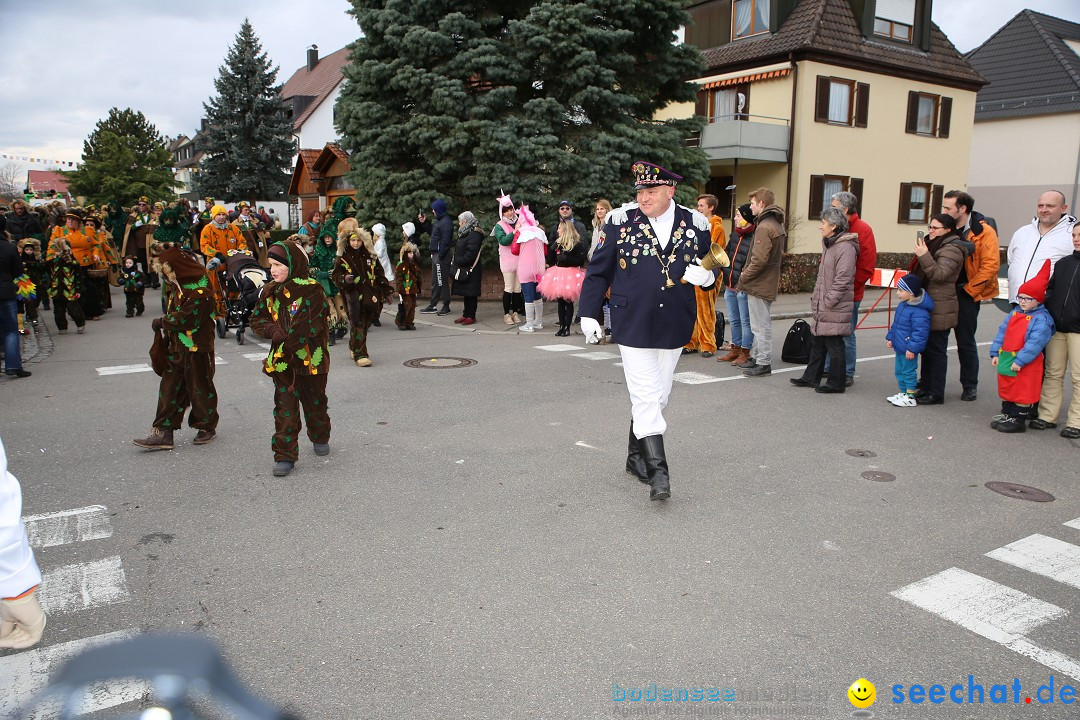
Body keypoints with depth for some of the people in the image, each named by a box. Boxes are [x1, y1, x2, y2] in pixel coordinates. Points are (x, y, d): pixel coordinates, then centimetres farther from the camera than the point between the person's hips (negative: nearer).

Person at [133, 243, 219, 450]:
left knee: (200, 388, 6)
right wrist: (165, 325, 5)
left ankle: (207, 427, 24)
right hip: (176, 347, 9)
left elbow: (185, 318, -23)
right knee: (169, 389, 7)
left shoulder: (200, 291, -20)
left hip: (197, 349, -9)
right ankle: (162, 433, 11)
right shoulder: (178, 286, 11)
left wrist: (162, 322, -9)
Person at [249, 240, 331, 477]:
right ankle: (285, 455, 6)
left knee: (315, 403, 15)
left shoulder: (311, 290, -14)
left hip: (310, 358, -3)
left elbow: (309, 326, -19)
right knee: (285, 407, 1)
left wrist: (288, 341, -18)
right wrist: (276, 333, -13)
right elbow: (257, 319, 4)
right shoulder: (269, 291, 5)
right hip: (282, 360, 4)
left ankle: (320, 438, 40)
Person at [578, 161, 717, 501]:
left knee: (657, 396, 13)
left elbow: (712, 267, 14)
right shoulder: (621, 221, -3)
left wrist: (707, 276, -11)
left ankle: (636, 455, 31)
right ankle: (658, 472, -5)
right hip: (632, 326, -3)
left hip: (674, 328, 3)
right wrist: (588, 314, -2)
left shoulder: (696, 225, 3)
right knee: (646, 397, -8)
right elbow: (598, 272, 2)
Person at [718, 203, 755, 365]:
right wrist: (722, 267, 10)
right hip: (730, 285, 9)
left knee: (745, 320, 3)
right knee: (733, 320, 17)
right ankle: (735, 350, 29)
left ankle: (745, 352, 13)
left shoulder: (755, 237, -17)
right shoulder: (735, 233, 10)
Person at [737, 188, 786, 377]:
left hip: (758, 284, -10)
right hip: (769, 283, 10)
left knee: (760, 325, -3)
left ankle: (764, 363, 2)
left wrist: (744, 277, -11)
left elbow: (759, 259, -25)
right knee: (762, 324, 18)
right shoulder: (778, 225, 13)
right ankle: (756, 356, 27)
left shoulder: (764, 227, -18)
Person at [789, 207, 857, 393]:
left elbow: (842, 280, -21)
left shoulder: (845, 247, -16)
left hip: (835, 309, -10)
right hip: (822, 307, 10)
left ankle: (836, 383, 9)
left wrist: (827, 302, -19)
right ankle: (811, 377, 24)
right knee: (817, 342, 15)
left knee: (834, 345, -1)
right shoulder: (828, 244, 16)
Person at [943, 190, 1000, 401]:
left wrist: (968, 290, -13)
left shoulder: (984, 232, -10)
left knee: (965, 341, 3)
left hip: (965, 294, -5)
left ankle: (969, 386, 16)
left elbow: (991, 265, -15)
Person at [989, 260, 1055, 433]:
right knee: (1006, 388, 17)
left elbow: (1035, 343, -21)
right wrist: (995, 353, 6)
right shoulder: (1014, 314, 9)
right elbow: (1002, 333, 12)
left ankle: (1019, 420, 10)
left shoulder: (1041, 319, -14)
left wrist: (1020, 361, -24)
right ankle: (1007, 415, 30)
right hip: (1006, 359, 8)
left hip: (1026, 364, -8)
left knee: (1023, 392, 1)